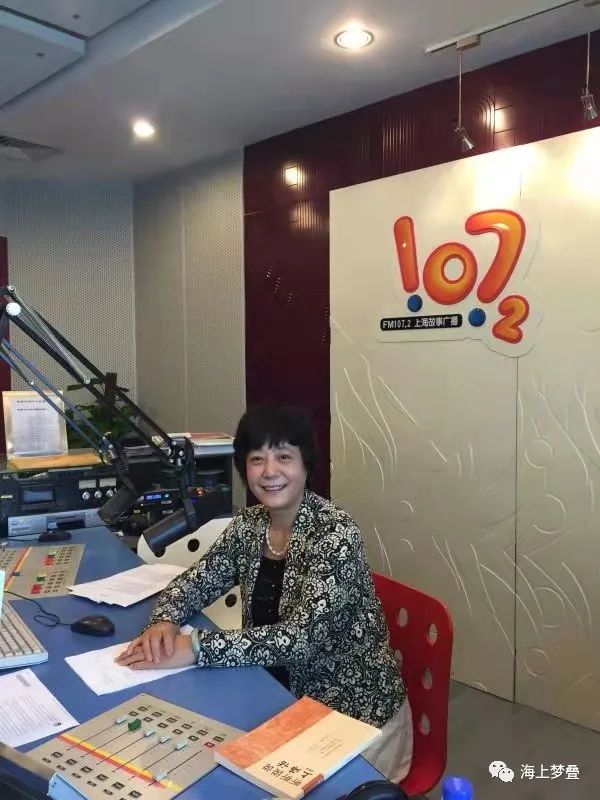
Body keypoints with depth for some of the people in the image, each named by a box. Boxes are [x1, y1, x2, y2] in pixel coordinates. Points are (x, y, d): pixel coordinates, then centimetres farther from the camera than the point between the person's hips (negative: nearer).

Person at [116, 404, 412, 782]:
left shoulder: (336, 533, -24)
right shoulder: (249, 523, -4)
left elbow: (300, 637, -31)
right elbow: (197, 580, 1)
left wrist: (194, 648, -33)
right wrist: (165, 621, -19)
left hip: (356, 715, -5)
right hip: (286, 698, 5)